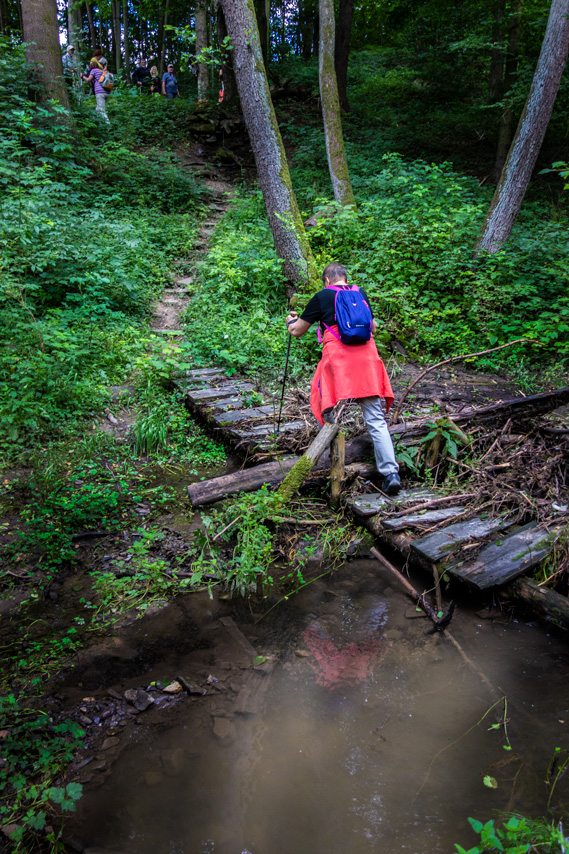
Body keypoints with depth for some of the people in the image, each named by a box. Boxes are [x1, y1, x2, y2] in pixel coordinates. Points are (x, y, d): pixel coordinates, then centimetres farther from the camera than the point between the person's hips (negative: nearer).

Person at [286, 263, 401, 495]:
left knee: (330, 413, 11)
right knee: (376, 420, 0)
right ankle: (391, 473, -7)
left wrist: (290, 321, 38)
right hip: (367, 356, 3)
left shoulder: (322, 297, 8)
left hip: (338, 358, -3)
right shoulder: (361, 294, 19)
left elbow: (297, 332, 15)